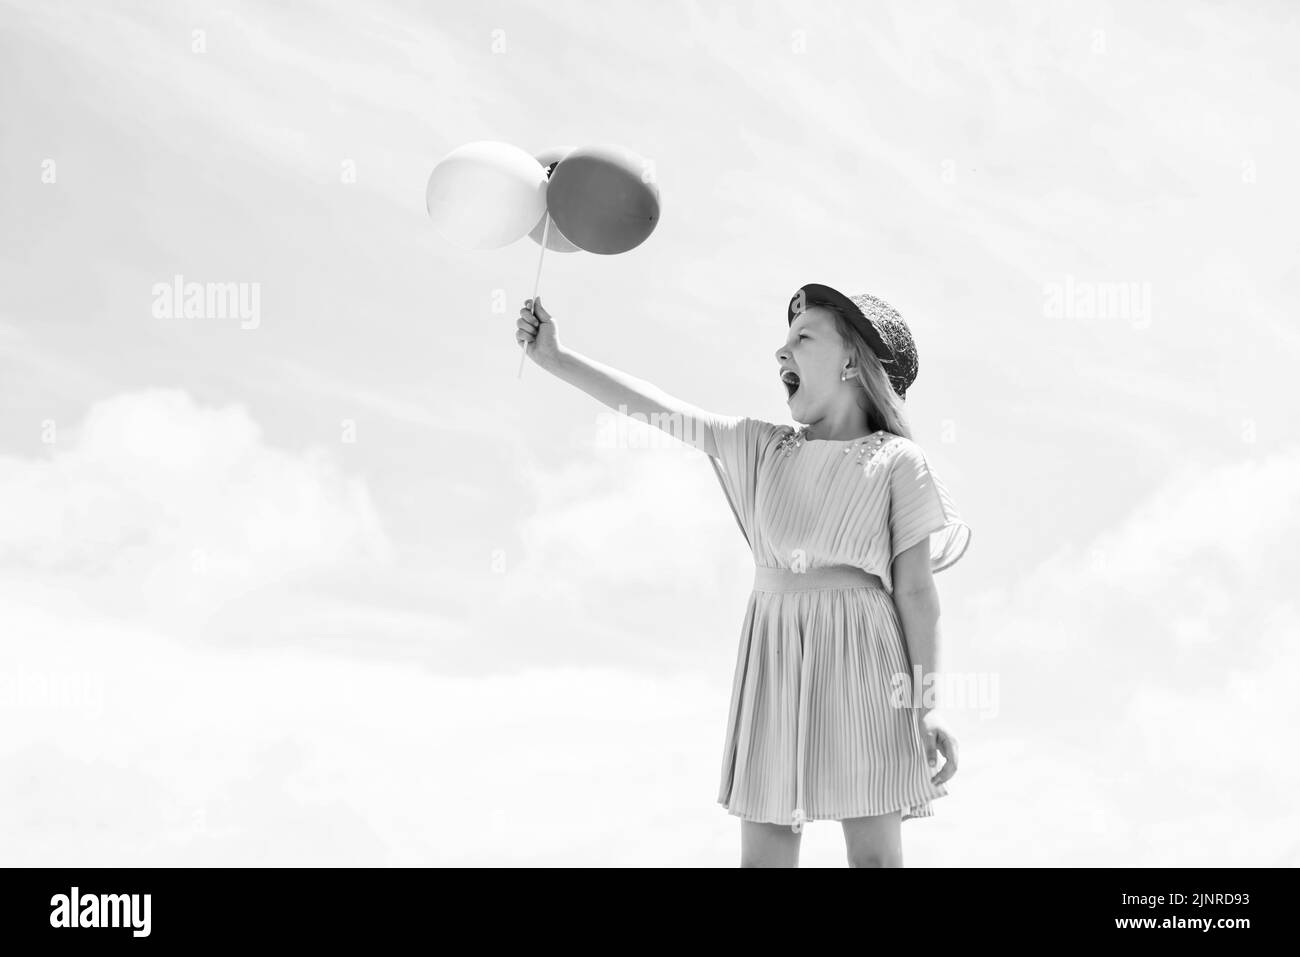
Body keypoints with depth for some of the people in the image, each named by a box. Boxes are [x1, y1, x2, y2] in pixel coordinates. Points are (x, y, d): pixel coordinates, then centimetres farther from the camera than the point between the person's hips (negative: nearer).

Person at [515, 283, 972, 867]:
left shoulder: (896, 462, -1)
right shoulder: (761, 448, 10)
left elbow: (916, 590, -2)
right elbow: (659, 411, 4)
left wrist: (926, 704, -5)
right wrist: (555, 358, -1)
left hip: (860, 663, -3)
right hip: (773, 660, 4)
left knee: (874, 853, -3)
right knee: (762, 853, 3)